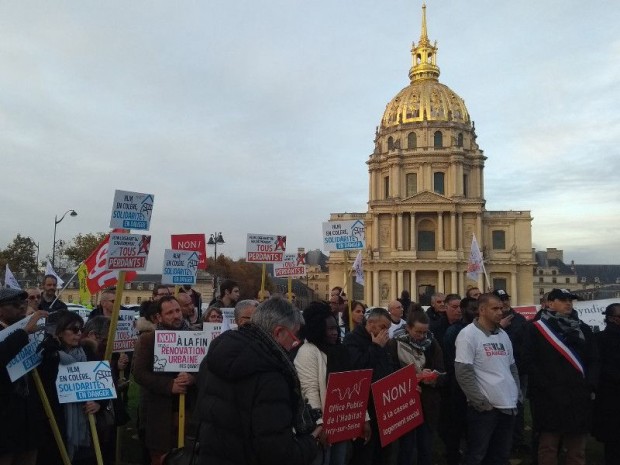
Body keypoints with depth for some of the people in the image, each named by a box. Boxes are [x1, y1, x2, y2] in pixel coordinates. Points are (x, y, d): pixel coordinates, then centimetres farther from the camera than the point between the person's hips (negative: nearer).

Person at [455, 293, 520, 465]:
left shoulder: (503, 334, 13)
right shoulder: (468, 334, -10)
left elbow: (512, 367, 20)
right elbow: (463, 373, -16)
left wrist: (517, 394, 9)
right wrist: (480, 402, -16)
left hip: (508, 405, 7)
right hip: (485, 407, -7)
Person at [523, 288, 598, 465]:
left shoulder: (583, 328, 13)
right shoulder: (536, 328, 0)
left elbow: (594, 360, 14)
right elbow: (529, 361, -6)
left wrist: (589, 385, -1)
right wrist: (547, 387, -13)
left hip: (579, 398, 4)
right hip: (548, 398, -4)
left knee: (577, 451, 12)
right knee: (548, 448, 3)